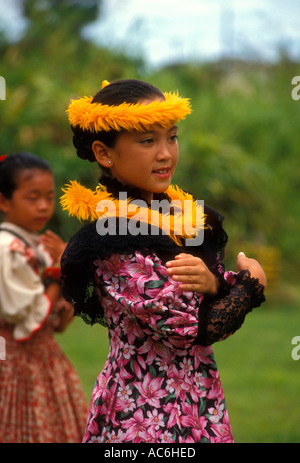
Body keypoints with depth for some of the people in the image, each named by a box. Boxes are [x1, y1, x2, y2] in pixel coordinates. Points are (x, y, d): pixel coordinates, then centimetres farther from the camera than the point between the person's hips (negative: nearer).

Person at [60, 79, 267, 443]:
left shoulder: (185, 216, 4)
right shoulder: (114, 241, -19)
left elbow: (224, 309, 6)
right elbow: (193, 329, -21)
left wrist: (213, 284, -16)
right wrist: (251, 281, -6)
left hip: (201, 402, 7)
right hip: (147, 415, -7)